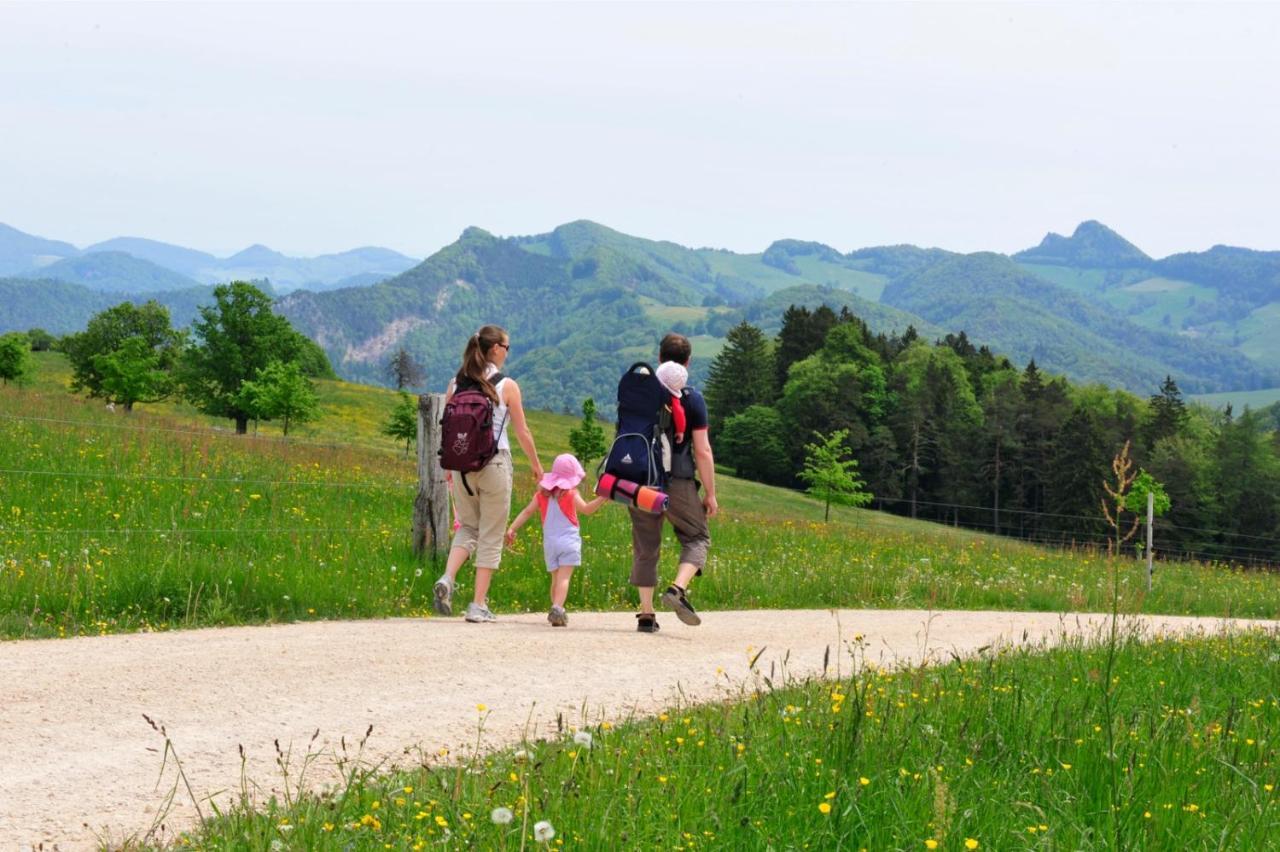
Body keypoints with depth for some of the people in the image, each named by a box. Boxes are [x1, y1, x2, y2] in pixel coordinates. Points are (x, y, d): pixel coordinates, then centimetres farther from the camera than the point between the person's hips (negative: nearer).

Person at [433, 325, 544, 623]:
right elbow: (522, 432, -2)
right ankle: (479, 604, 5)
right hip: (495, 464, -4)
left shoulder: (456, 384, 4)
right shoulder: (507, 386, -6)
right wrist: (536, 465, 13)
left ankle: (447, 579, -7)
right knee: (491, 536, 6)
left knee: (468, 528, 19)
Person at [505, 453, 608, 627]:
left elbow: (527, 511, 6)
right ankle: (557, 608, -29)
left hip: (549, 542, 5)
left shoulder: (542, 493, 10)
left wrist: (512, 528, 4)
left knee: (555, 578, 14)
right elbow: (586, 509, -14)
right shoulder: (570, 493, -3)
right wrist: (603, 497, -13)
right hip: (568, 540, -5)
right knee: (564, 577, -12)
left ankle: (558, 612, 9)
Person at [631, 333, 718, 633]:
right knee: (696, 538, 10)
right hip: (678, 482, -3)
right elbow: (702, 451, -5)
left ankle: (646, 614, 7)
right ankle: (678, 589, -13)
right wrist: (710, 494, 2)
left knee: (645, 546, 9)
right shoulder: (692, 399, -3)